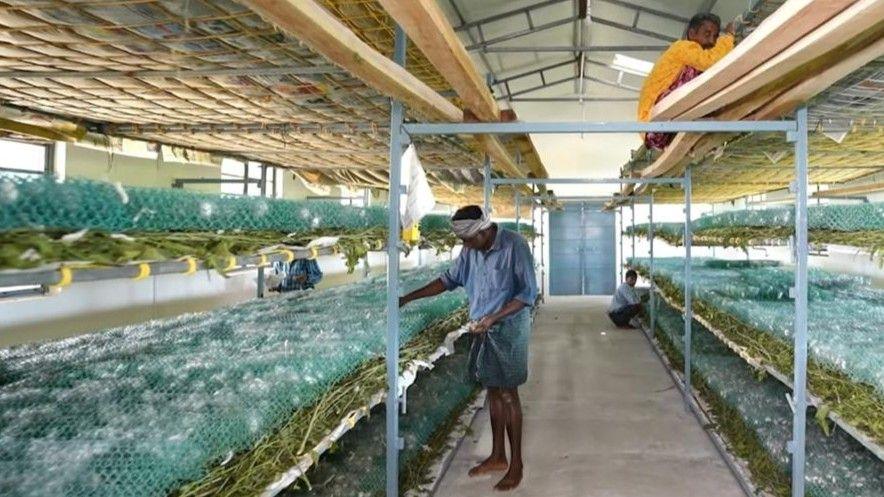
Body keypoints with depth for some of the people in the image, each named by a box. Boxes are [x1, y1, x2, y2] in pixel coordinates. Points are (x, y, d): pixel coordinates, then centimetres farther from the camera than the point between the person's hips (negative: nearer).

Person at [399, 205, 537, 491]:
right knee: (493, 391, 13)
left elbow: (528, 293, -18)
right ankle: (497, 456, 26)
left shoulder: (514, 245, -19)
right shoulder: (471, 251, 1)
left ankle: (516, 463, 13)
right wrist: (408, 298, 8)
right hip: (483, 330, 6)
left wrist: (493, 318, -26)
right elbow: (450, 279, 12)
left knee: (508, 394, 0)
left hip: (509, 329, -6)